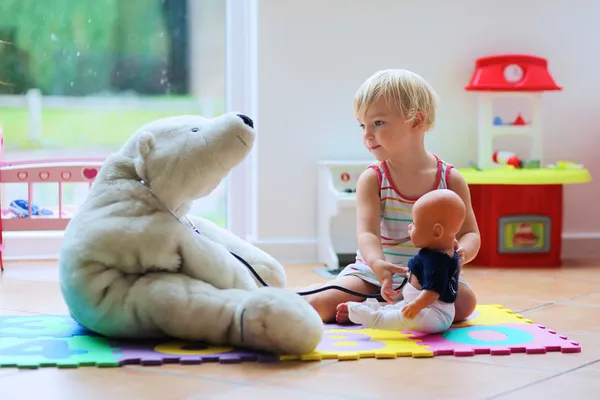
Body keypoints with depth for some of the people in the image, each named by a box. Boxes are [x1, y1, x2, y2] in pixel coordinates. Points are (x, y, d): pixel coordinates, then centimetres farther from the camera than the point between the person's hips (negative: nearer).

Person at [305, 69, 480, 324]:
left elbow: (470, 233, 0)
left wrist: (462, 252, -26)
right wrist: (377, 264, -42)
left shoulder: (451, 180, -2)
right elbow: (368, 233, -19)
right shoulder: (372, 179, -5)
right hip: (374, 274, -2)